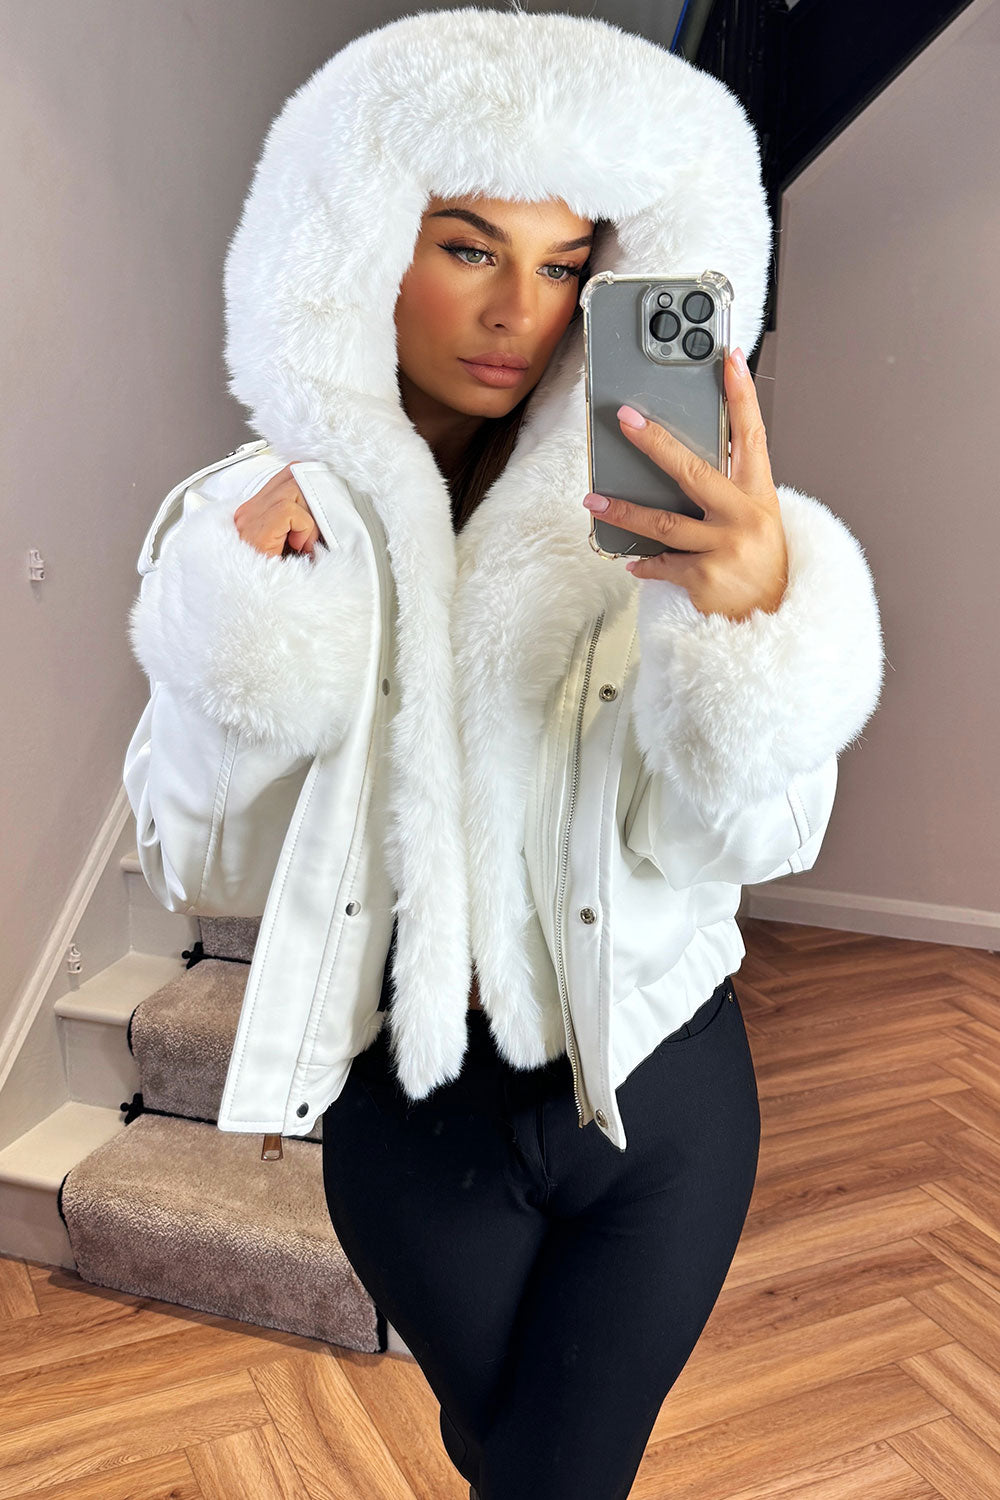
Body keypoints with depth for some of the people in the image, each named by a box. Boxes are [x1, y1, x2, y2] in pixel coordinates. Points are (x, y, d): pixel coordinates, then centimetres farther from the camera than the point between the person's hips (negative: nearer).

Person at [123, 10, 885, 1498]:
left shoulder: (641, 505, -12)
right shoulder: (257, 520, -9)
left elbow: (746, 831, -19)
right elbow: (204, 863, -8)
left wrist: (753, 608, -38)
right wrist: (247, 631, -24)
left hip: (660, 1092, -1)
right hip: (415, 1111, 2)